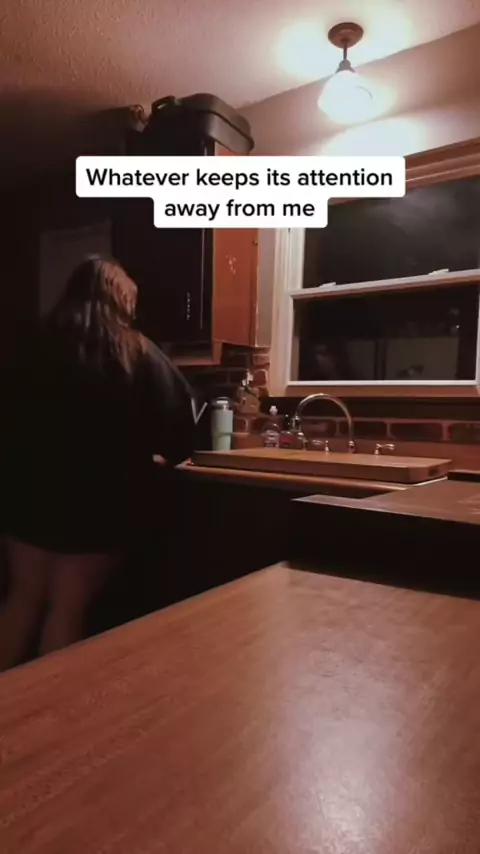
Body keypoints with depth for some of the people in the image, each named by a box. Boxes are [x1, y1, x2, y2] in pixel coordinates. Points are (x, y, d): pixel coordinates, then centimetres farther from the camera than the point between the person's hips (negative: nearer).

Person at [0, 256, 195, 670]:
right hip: (100, 499, -4)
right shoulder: (139, 355, -8)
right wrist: (173, 455, 15)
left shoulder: (40, 347, 4)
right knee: (68, 609, 7)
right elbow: (176, 421, -6)